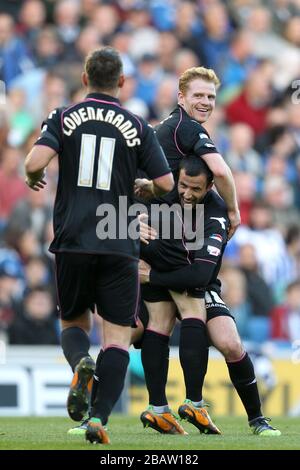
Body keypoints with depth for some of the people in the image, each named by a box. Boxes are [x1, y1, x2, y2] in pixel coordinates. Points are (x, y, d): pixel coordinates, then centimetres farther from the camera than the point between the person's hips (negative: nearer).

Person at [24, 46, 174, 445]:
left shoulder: (64, 118, 4)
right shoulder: (136, 127, 4)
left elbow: (35, 163, -12)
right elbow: (165, 183, 0)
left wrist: (34, 180, 11)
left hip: (72, 243, 1)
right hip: (119, 247, -1)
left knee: (74, 323, 18)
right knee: (117, 337, 2)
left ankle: (81, 364, -15)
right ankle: (99, 416, -15)